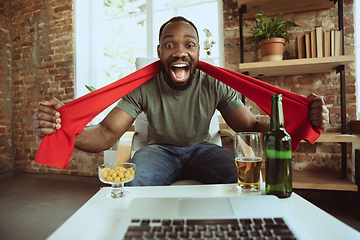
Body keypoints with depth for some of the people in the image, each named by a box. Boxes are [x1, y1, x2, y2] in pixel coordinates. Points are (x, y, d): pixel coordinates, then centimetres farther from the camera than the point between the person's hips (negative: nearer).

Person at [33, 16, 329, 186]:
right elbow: (106, 135, -20)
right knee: (134, 183, -33)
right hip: (160, 149, -1)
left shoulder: (215, 86, -10)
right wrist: (64, 128, -42)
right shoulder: (144, 88, -13)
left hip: (202, 148, 2)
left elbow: (251, 125, -12)